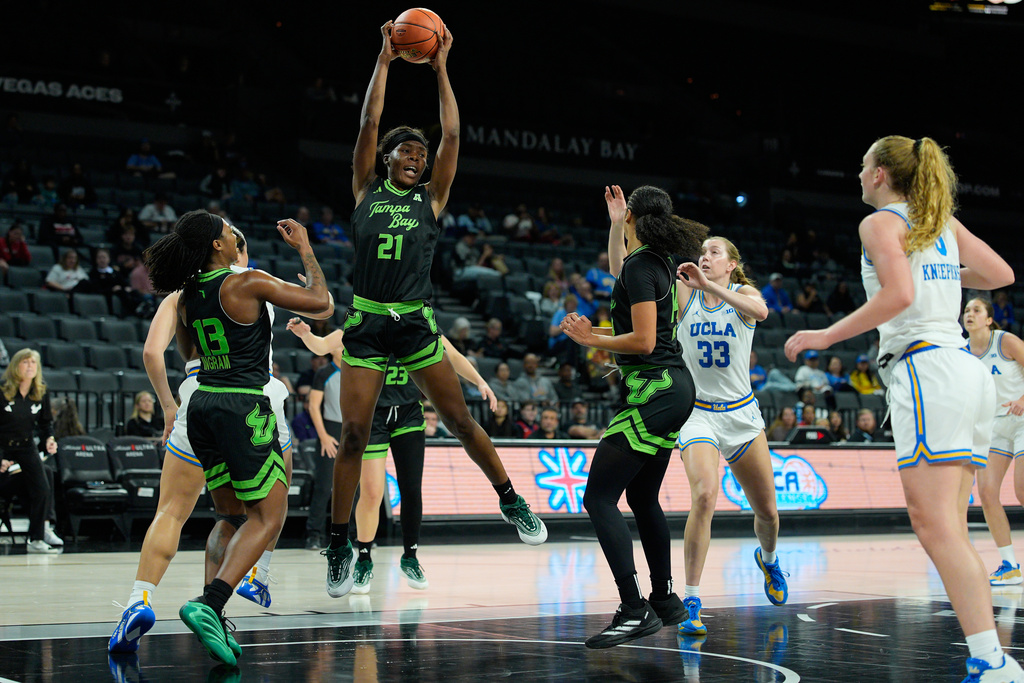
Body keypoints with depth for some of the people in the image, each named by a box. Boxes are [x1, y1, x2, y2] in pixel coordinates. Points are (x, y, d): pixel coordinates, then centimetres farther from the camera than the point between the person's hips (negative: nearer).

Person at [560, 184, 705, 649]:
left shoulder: (641, 266, -14)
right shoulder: (656, 261, 12)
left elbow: (643, 340, -20)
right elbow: (618, 269, 37)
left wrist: (592, 339, -9)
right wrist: (615, 224, 34)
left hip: (652, 392, -10)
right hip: (674, 389, 10)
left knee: (599, 497, -11)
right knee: (643, 498, 19)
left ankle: (635, 610, -16)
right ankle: (665, 601, 28)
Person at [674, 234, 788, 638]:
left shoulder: (744, 293, -1)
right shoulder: (684, 295, 0)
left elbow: (760, 311, -28)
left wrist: (709, 284, -34)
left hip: (741, 414, 2)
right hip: (697, 412, -2)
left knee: (766, 510, 13)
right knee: (704, 497, -26)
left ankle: (768, 558, 49)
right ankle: (691, 601, -19)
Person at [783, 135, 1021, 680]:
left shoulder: (881, 223, -1)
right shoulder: (942, 222, 20)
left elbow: (899, 294, -17)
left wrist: (825, 337, -10)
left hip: (924, 367, -8)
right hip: (965, 367, 9)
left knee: (934, 526, -13)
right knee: (950, 530, 7)